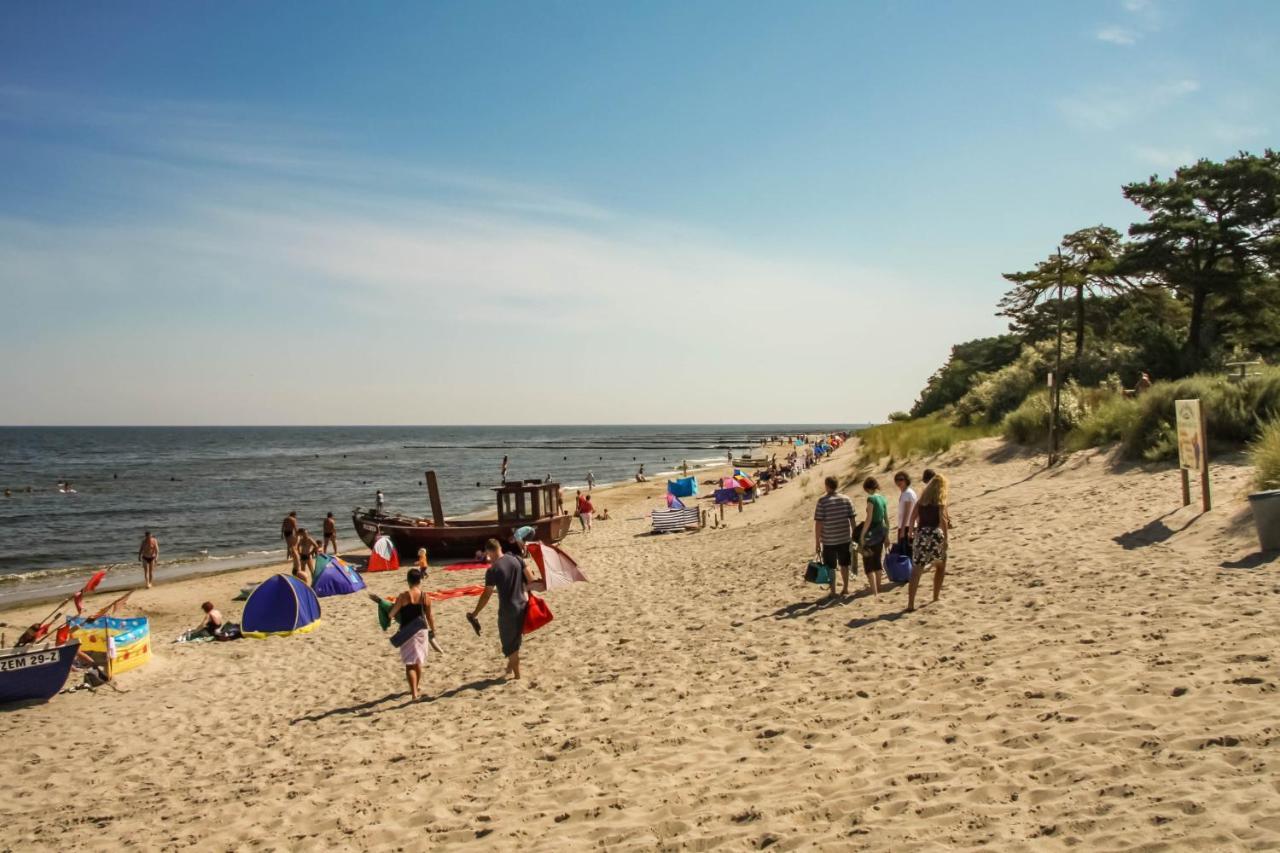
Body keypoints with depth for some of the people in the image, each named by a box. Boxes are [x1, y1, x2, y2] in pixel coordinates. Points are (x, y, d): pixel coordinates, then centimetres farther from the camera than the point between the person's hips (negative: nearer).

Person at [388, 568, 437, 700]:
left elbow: (392, 613, -8)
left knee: (410, 663, -1)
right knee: (418, 662, 20)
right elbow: (430, 616, 1)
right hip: (421, 630, 3)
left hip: (407, 632, -3)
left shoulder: (403, 596, -13)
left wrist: (390, 616, 16)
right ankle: (415, 688, 36)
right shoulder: (425, 596, -5)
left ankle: (414, 692, -13)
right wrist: (433, 631, 12)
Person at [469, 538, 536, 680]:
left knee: (510, 644, 11)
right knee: (515, 640, 24)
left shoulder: (492, 570, -16)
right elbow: (531, 579, 0)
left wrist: (474, 614, -5)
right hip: (522, 606, 5)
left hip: (507, 610, -5)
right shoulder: (516, 559, -2)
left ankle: (517, 675, 17)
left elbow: (486, 595, -14)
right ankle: (510, 666, 38)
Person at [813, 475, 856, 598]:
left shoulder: (822, 501, -10)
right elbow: (852, 519, 1)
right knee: (844, 564, 18)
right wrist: (854, 536, 12)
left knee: (830, 567, 7)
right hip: (845, 538, 3)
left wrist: (817, 542, -6)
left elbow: (818, 523, -12)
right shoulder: (846, 499, 1)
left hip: (829, 540, -3)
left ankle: (833, 592, 12)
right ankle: (845, 588, 27)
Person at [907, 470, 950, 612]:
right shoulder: (940, 499, 0)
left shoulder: (922, 498, 13)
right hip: (935, 533, -3)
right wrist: (945, 539, -12)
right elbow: (943, 520, -11)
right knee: (941, 565, 22)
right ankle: (936, 598, 27)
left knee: (916, 569, -4)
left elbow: (913, 517, 9)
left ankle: (910, 604, -14)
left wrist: (914, 532, 16)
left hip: (921, 534, 3)